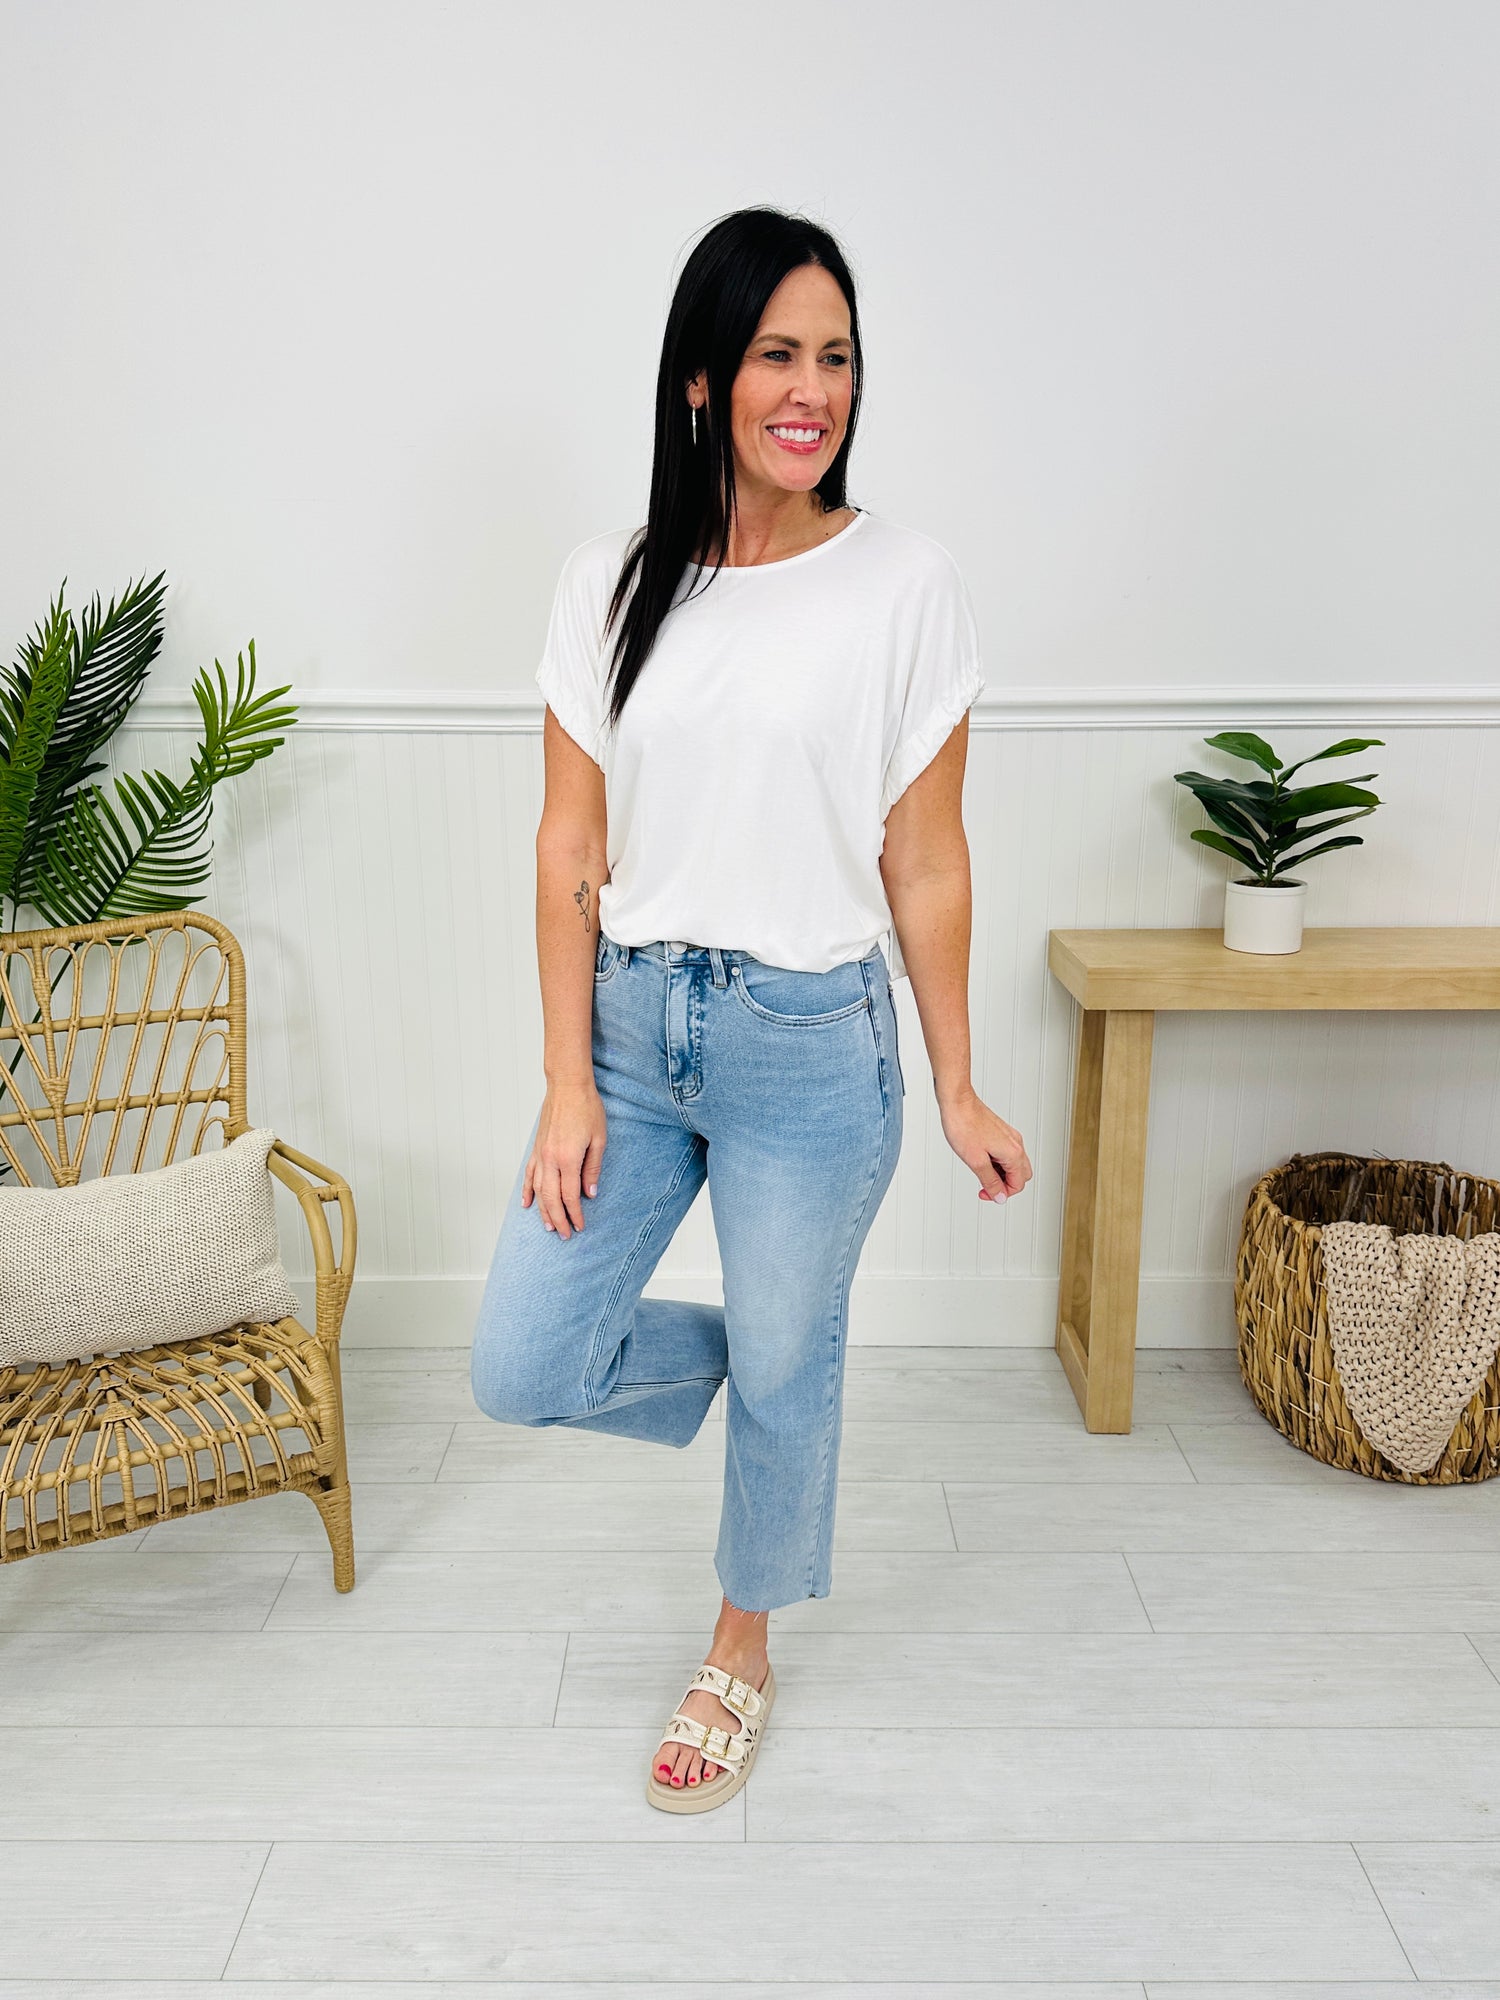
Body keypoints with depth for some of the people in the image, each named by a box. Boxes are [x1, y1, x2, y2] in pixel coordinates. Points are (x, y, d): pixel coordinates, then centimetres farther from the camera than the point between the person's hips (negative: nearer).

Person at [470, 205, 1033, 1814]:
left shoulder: (907, 586, -5)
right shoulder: (611, 585, 1)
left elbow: (924, 863, -2)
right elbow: (571, 849, 0)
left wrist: (956, 1088, 0)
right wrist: (570, 1082, -4)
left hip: (812, 1044, -2)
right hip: (634, 1021, 3)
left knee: (787, 1363, 13)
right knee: (521, 1368, 3)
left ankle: (741, 1657, 42)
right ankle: (735, 1361, 36)